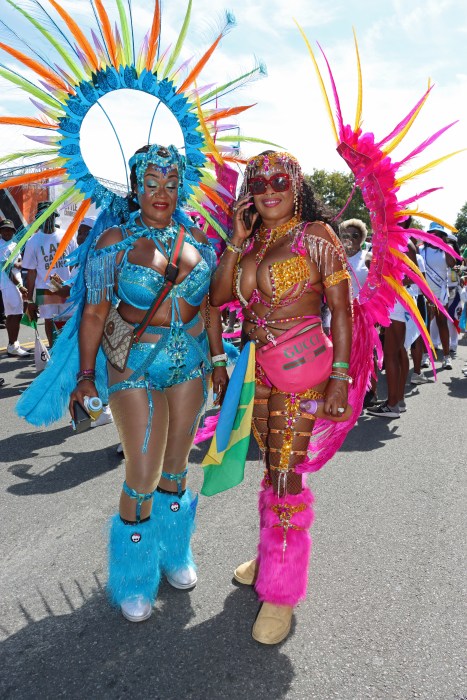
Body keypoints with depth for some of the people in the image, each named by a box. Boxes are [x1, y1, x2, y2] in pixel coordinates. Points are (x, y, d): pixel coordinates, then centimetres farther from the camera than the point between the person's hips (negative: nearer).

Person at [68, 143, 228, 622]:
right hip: (135, 365, -4)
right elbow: (95, 313, -7)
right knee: (143, 476, -1)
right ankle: (134, 580, 23)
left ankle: (172, 553, 38)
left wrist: (217, 358, 11)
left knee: (176, 466, 15)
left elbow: (208, 306, 10)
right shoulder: (115, 241, -6)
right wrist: (86, 374, -11)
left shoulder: (195, 239, 5)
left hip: (191, 362, 4)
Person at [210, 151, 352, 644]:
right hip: (255, 367, 6)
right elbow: (218, 296, 2)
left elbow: (341, 308, -10)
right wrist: (236, 241, -5)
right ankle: (270, 554, 36)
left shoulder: (316, 234, -6)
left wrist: (339, 375, -16)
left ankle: (282, 593, 13)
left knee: (286, 472, -3)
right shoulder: (249, 241, 10)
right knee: (271, 467, 17)